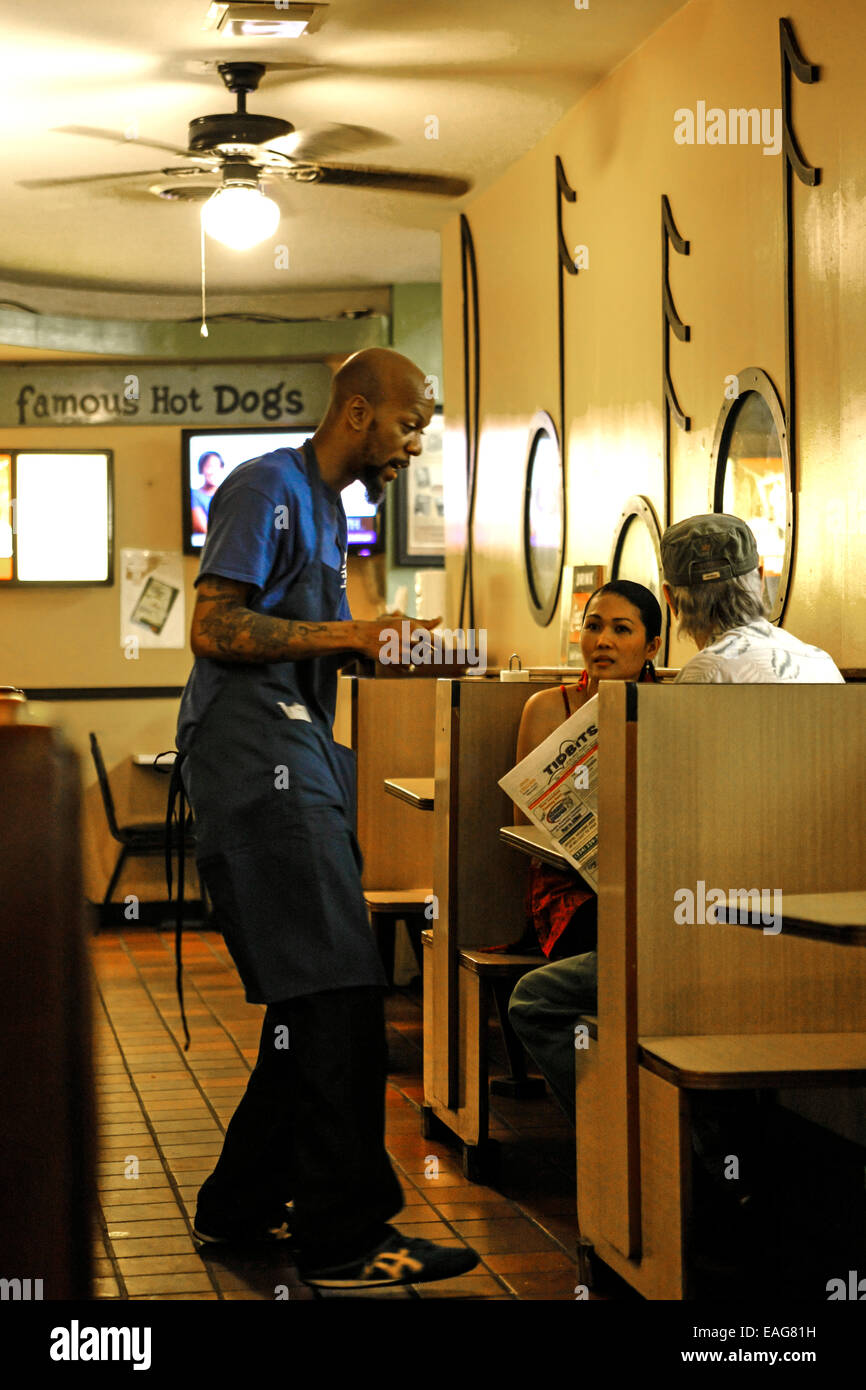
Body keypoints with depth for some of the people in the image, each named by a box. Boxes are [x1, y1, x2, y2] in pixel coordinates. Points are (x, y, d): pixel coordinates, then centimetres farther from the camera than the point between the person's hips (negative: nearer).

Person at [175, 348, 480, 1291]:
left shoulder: (327, 503, 23)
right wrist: (349, 635, -17)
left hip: (297, 754, 10)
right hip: (251, 752, -10)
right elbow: (214, 628, -16)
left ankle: (239, 1207, 20)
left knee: (314, 997, 10)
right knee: (332, 991, -13)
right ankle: (342, 1238, -10)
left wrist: (384, 642, 13)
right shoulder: (269, 487, -8)